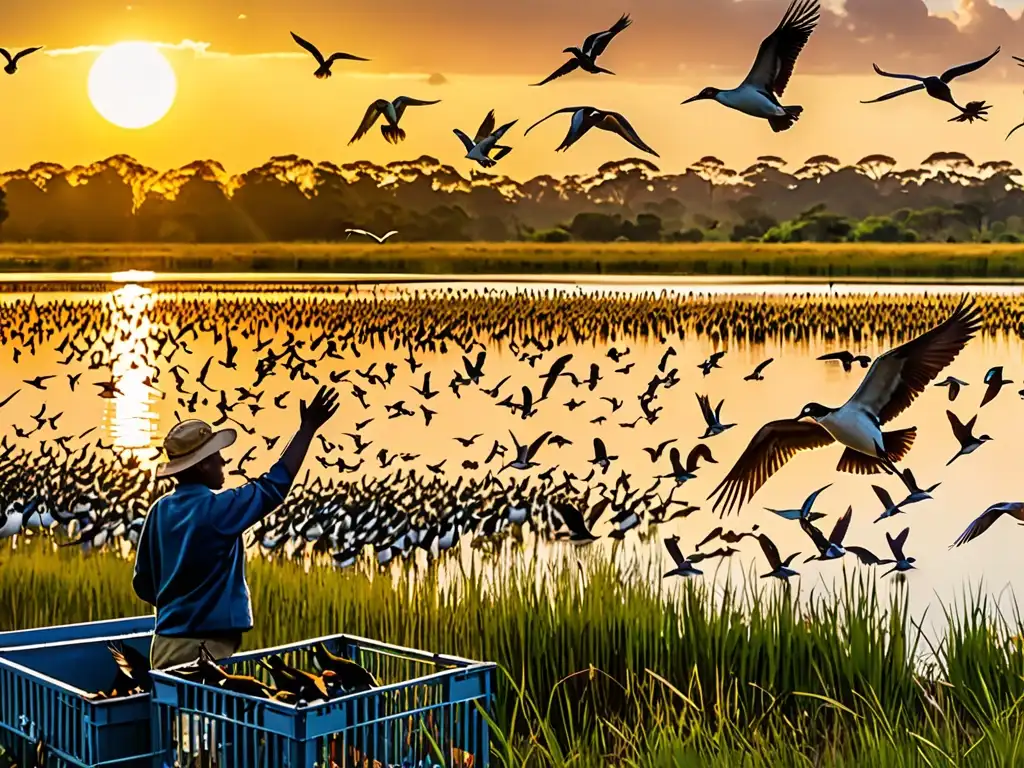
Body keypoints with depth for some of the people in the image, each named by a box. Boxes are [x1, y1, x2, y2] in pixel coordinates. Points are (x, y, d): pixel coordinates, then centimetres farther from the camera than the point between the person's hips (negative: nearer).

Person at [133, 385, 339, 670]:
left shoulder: (160, 510, 5)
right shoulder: (216, 508, -15)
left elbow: (143, 583, 11)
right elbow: (275, 485, -10)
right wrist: (308, 428, -4)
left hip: (167, 643, 8)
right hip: (204, 647, -8)